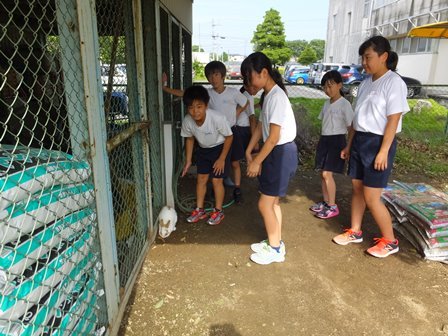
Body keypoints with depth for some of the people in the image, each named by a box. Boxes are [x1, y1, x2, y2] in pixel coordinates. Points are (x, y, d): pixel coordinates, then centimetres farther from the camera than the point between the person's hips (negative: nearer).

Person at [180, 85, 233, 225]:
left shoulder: (217, 118, -36)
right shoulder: (187, 121, -23)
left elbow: (229, 137, -19)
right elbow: (189, 139, -2)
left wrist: (222, 158, -17)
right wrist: (188, 161, 2)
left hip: (219, 148, -4)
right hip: (203, 149, 4)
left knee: (216, 180, -2)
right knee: (201, 179, 8)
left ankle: (218, 211, 18)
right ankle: (199, 210, 24)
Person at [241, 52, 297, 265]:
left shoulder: (276, 97, -20)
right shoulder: (269, 95, 11)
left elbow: (274, 137, -22)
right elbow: (260, 126, 14)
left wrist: (257, 161, -15)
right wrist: (248, 152, 12)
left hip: (282, 153, -10)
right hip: (276, 153, 10)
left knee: (264, 204, -1)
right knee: (273, 201, 17)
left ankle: (275, 249, 15)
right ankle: (275, 243, 31)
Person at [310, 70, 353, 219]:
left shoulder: (344, 104, -10)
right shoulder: (327, 104, 12)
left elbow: (351, 126, -11)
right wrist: (322, 141, 15)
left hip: (337, 140, -7)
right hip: (324, 140, 7)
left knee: (327, 173, -10)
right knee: (322, 173, 8)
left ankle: (333, 206, 1)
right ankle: (325, 202, 21)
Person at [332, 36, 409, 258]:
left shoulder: (393, 82, -12)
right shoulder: (366, 82, 10)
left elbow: (393, 120, -16)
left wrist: (383, 152, -19)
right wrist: (349, 144, 15)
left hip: (378, 142, -7)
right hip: (359, 140, 8)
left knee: (371, 197, -3)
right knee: (357, 188, 14)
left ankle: (390, 241, 16)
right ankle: (355, 232, 29)